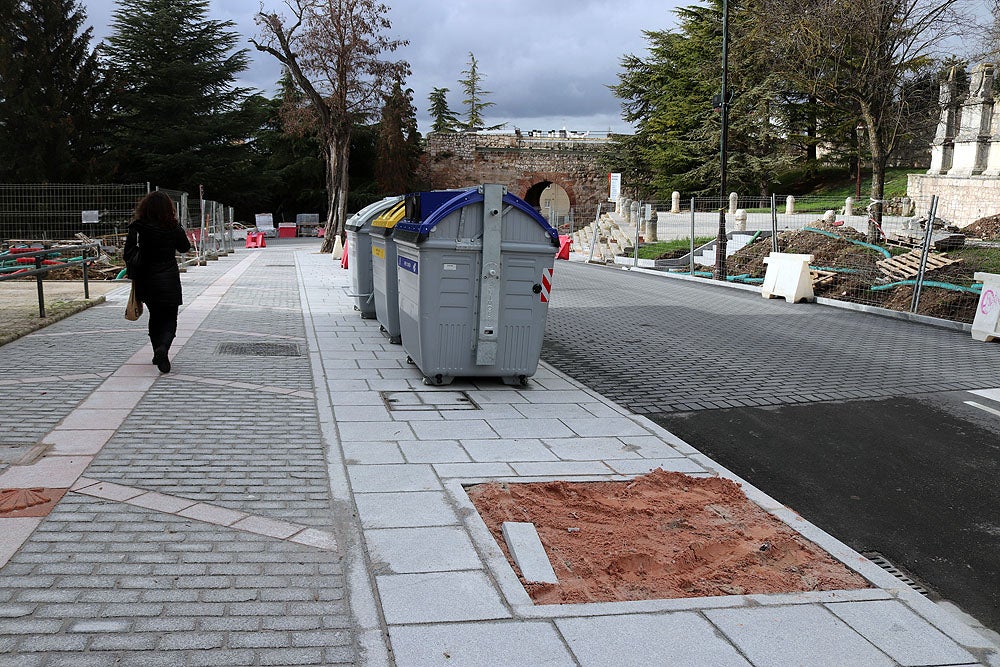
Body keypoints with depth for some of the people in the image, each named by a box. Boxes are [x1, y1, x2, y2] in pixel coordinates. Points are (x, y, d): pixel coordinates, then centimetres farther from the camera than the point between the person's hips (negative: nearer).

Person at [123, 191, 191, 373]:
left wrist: (133, 274, 5)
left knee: (155, 316, 21)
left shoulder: (137, 227, -8)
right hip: (168, 281, -2)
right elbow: (185, 247, 8)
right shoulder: (173, 227, -9)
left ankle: (158, 353, 25)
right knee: (169, 319, 3)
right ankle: (163, 348, -24)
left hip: (146, 281, 2)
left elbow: (129, 254, -6)